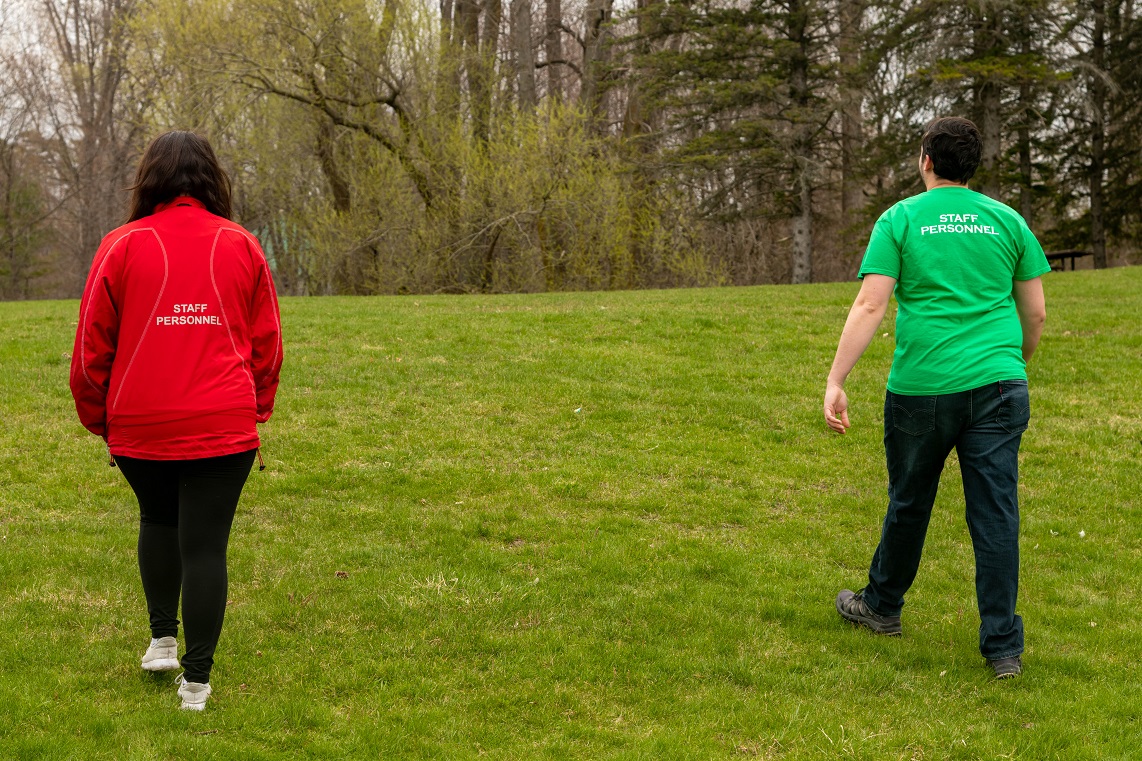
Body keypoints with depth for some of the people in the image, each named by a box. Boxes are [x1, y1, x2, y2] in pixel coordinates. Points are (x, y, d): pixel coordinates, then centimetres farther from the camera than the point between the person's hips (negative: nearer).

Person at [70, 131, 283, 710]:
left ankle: (162, 636, 25)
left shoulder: (122, 246, -2)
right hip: (223, 427, 0)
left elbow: (92, 345, 2)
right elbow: (267, 342, 8)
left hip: (140, 424, 1)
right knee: (206, 545, 3)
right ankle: (196, 679, 5)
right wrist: (256, 409, 21)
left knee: (158, 520, 26)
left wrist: (95, 416, 16)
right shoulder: (241, 246, 3)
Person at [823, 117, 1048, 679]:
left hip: (921, 388, -1)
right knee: (996, 515, 4)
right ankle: (1003, 646, 6)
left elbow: (869, 306, -9)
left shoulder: (900, 220, 0)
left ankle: (882, 607, 35)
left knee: (909, 505, 16)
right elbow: (1035, 314, 11)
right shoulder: (1007, 221, 8)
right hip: (997, 385, 2)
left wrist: (835, 382, -8)